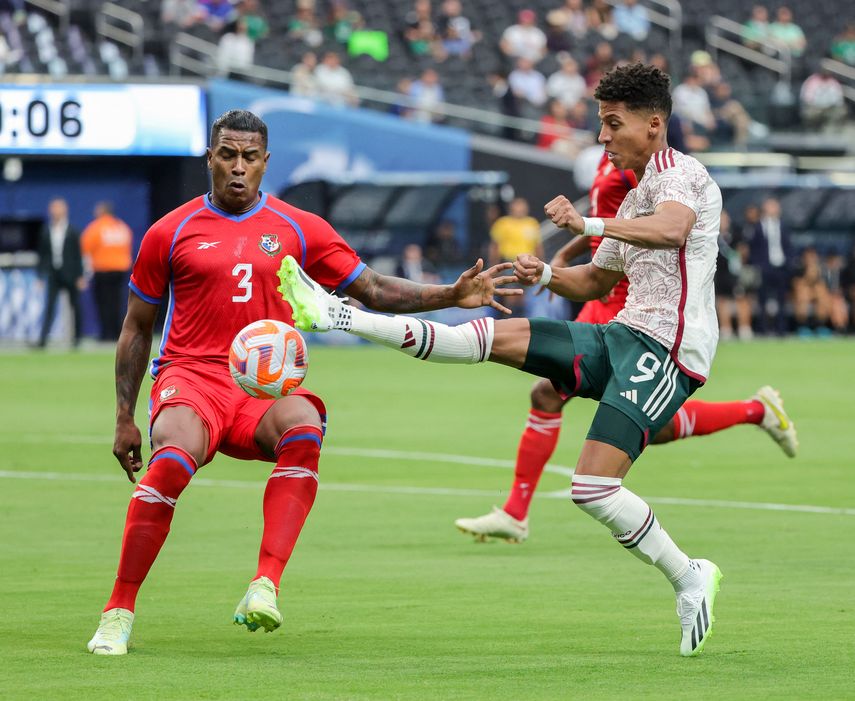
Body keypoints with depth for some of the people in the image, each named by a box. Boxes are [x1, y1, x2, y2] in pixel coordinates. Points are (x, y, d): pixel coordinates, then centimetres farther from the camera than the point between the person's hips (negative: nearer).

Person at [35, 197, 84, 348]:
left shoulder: (73, 232, -2)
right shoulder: (45, 232, 4)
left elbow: (78, 255, -1)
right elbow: (42, 254, 7)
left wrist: (80, 276, -5)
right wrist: (41, 274, 3)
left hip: (70, 275, -1)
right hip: (53, 276, 1)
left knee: (75, 306, 7)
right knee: (49, 306, -8)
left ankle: (77, 336, 20)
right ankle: (43, 339, -13)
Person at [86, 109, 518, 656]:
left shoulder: (298, 230, 13)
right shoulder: (171, 233, 9)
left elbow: (374, 290, 16)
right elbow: (137, 328, 16)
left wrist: (453, 295, 3)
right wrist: (124, 419, 11)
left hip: (265, 386, 2)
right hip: (190, 377, -1)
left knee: (303, 428, -35)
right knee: (174, 458, -34)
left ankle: (265, 584, -40)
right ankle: (119, 611, -22)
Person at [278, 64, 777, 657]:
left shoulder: (678, 173, -8)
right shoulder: (634, 198, 21)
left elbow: (673, 229, -32)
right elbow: (598, 282, 32)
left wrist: (590, 224, -38)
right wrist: (547, 275, 12)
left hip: (666, 352, -9)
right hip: (626, 338, 9)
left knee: (594, 488, -19)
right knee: (496, 336, 0)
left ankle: (690, 580, -3)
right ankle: (336, 315, -2)